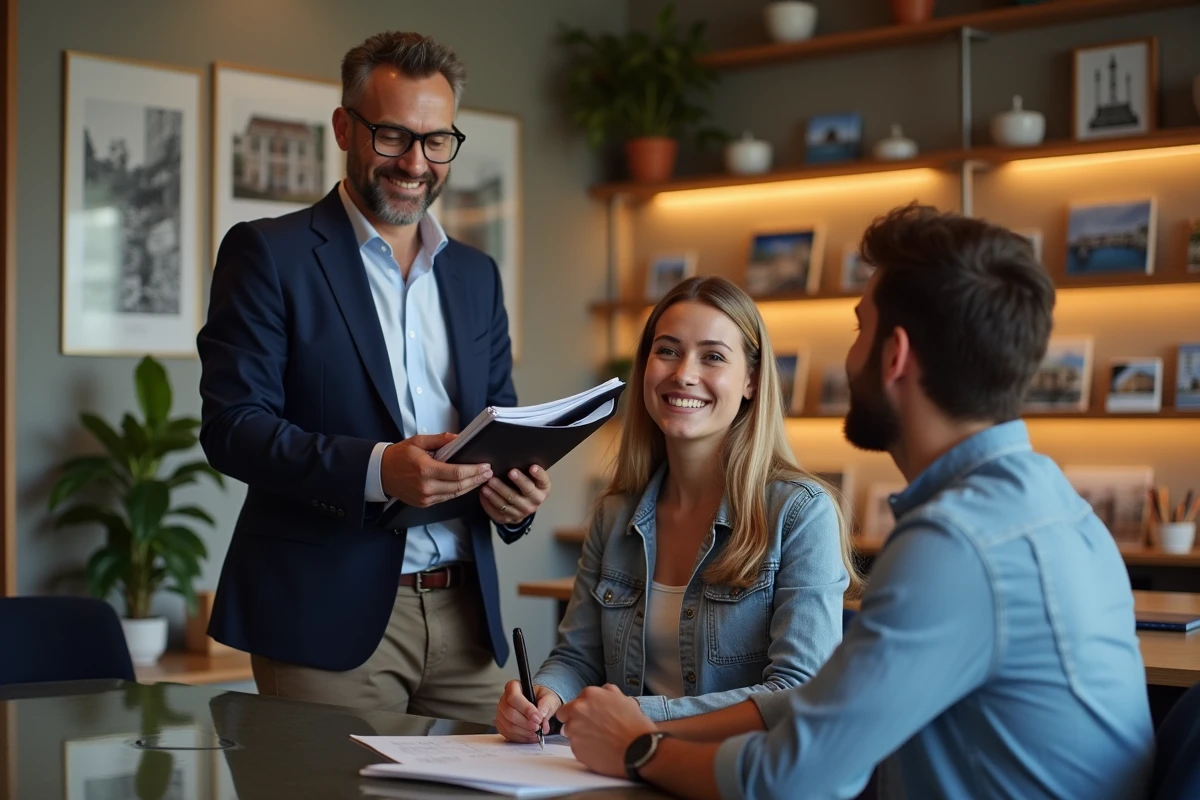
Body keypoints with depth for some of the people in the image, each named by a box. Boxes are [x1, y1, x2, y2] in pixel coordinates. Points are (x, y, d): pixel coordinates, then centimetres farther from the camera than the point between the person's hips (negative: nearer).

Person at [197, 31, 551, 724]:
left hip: (467, 615, 5)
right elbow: (233, 426, -9)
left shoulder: (477, 275, 16)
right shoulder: (268, 254, 0)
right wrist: (377, 469, -24)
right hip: (329, 615, -5)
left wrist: (517, 489, -3)